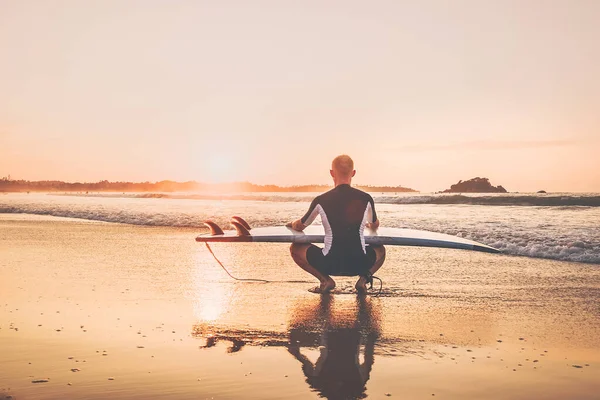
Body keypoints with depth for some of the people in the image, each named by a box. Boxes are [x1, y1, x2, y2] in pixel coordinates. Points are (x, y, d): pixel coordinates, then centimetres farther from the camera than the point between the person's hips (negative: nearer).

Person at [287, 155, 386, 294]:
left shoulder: (321, 200, -5)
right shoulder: (366, 199, 0)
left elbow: (300, 226, 12)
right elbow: (375, 226, 23)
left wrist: (292, 224, 37)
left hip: (330, 265, -2)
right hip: (359, 264, 2)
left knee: (295, 249, 20)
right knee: (381, 250, 33)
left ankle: (325, 280, 4)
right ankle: (364, 278, 6)